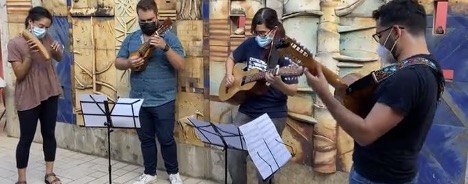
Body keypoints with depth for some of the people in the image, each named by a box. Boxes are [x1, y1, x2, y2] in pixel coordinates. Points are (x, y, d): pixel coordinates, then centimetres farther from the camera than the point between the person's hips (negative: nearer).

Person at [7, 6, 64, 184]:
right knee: (26, 138, 2)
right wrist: (30, 54, -26)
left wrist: (58, 51, -7)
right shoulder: (15, 43, -10)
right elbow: (20, 74, -13)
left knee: (49, 133, 10)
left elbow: (59, 59, 16)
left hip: (50, 93, 5)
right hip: (28, 98, -4)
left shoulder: (46, 38, 2)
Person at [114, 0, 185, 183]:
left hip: (163, 100, -4)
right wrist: (128, 63, -14)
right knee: (145, 138, 14)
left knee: (166, 138, 3)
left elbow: (180, 66, -14)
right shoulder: (131, 38, 7)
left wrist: (165, 48, -28)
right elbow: (118, 62, 9)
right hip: (138, 99, 4)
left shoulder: (169, 37, -6)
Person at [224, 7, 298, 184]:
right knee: (234, 157, 6)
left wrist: (278, 83, -34)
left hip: (273, 115, -5)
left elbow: (293, 90, -14)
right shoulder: (251, 44, 1)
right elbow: (231, 58, 19)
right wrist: (229, 75, 0)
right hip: (246, 111, 5)